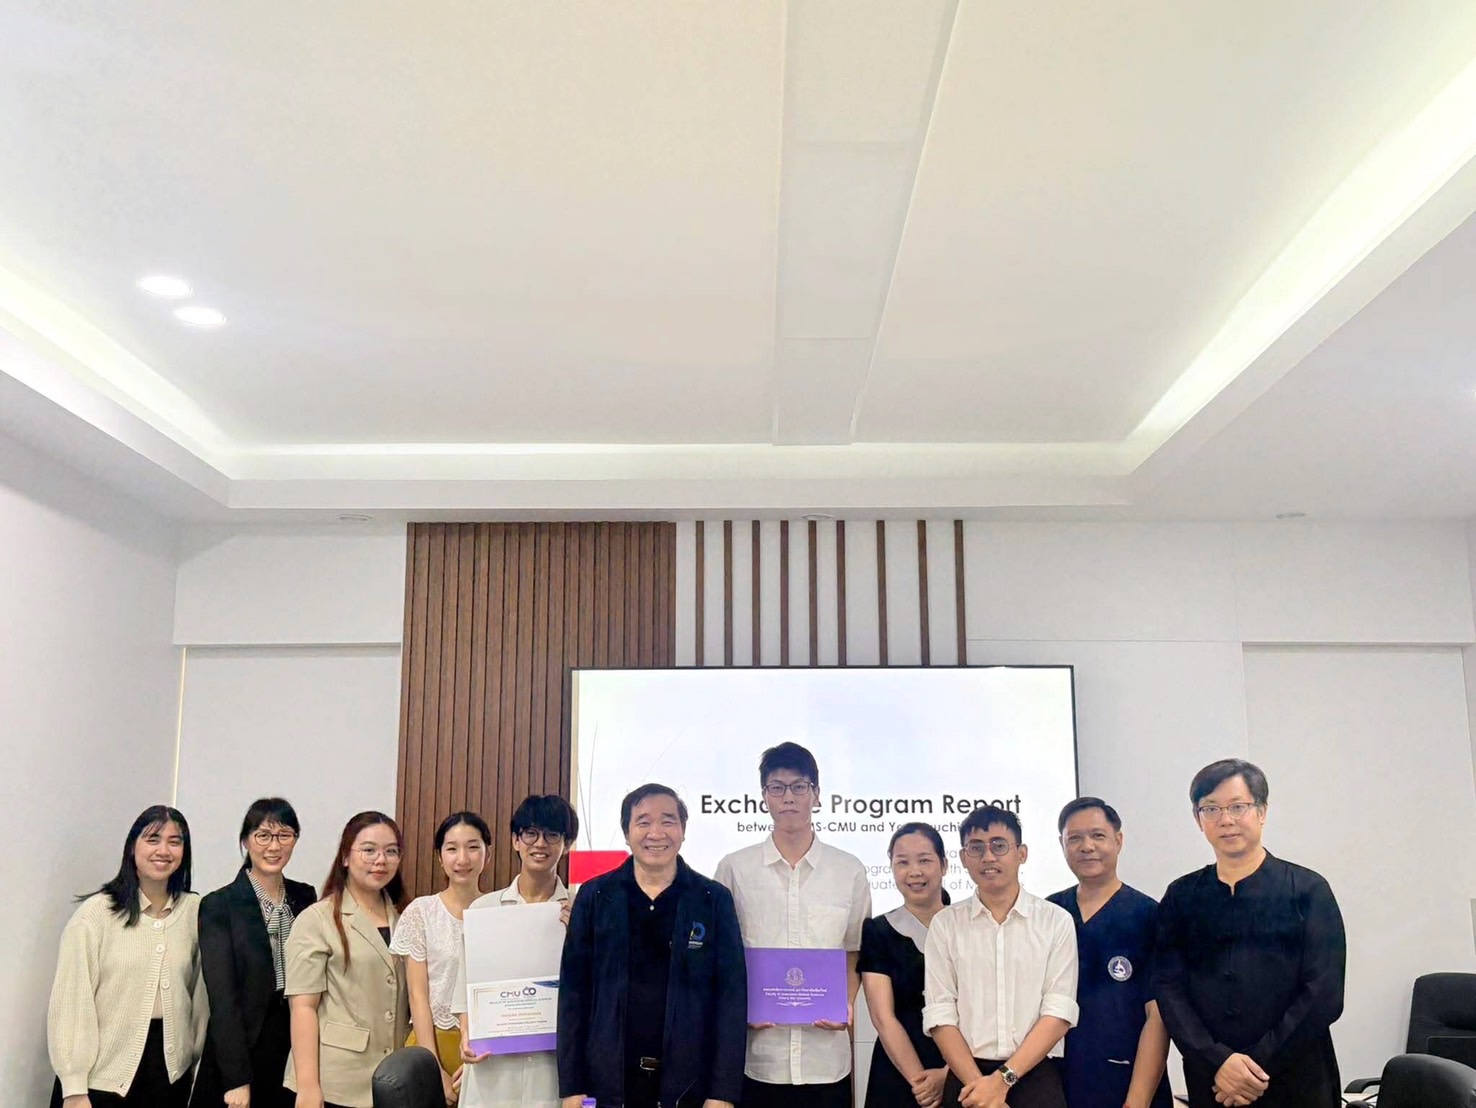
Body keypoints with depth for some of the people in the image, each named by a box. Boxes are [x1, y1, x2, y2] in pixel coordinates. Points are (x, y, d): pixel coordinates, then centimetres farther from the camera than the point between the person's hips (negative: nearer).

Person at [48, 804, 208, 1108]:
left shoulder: (195, 911, 1)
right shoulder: (95, 913, -8)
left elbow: (199, 991, 5)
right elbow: (71, 1000, -9)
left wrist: (195, 1057, 6)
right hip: (103, 1078, -3)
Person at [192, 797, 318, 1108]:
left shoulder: (306, 897, 5)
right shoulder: (219, 906, -8)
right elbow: (222, 997, -12)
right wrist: (236, 1079, -16)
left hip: (298, 1046, 4)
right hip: (243, 1047, -3)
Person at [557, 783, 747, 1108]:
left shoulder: (714, 900, -1)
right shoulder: (594, 897, 0)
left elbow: (731, 995, -4)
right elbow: (573, 991, 1)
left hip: (690, 1082, 0)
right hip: (608, 1080, 1)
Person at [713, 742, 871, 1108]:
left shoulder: (850, 870, 4)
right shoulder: (734, 869, 2)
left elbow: (855, 953, 12)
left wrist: (846, 1005, -4)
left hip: (826, 1057, 1)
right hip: (757, 1057, -1)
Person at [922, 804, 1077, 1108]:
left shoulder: (1056, 921, 3)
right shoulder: (945, 924, 5)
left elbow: (1059, 1012, -4)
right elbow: (940, 1015, -1)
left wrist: (1004, 1078, -12)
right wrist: (978, 1083, -13)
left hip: (1034, 1073, 0)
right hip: (967, 1076, 0)